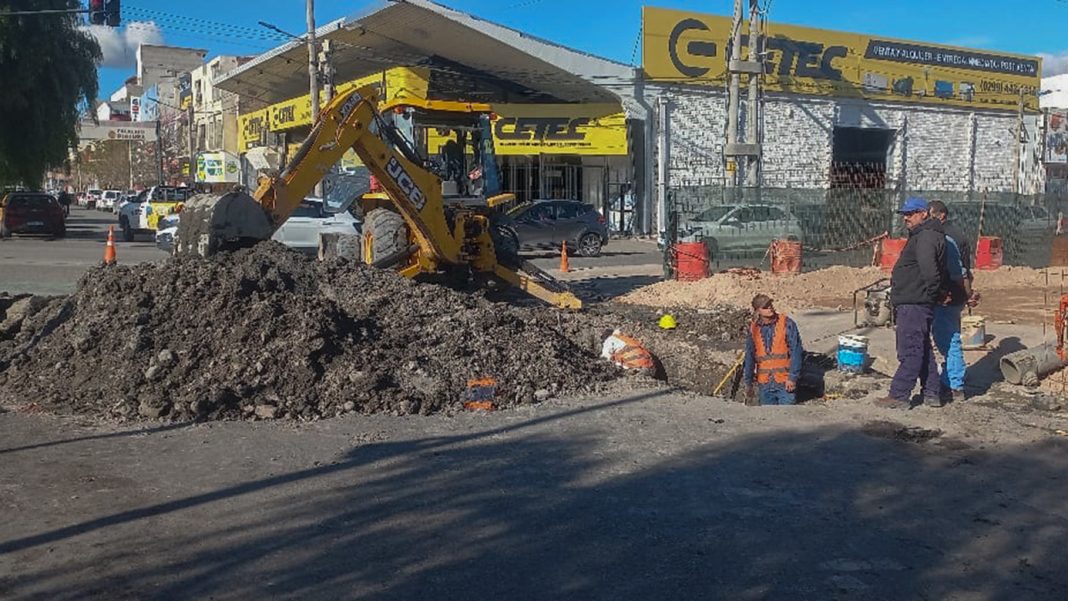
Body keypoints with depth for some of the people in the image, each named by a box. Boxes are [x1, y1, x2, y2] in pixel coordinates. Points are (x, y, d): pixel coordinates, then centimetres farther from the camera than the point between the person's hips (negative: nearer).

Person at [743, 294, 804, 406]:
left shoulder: (787, 324, -6)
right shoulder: (754, 329, 5)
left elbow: (796, 352, -9)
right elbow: (750, 357, 12)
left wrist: (793, 378, -14)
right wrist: (748, 382, 13)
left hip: (785, 382, -4)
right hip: (764, 383, 4)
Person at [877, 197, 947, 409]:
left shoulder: (926, 237, -16)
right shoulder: (921, 236, 19)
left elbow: (930, 271, -27)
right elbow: (931, 271, 24)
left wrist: (933, 294, -15)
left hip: (914, 304, -11)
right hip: (911, 303, 11)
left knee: (909, 351, -7)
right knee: (922, 349, 16)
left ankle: (899, 396, -3)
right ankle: (932, 393, 23)